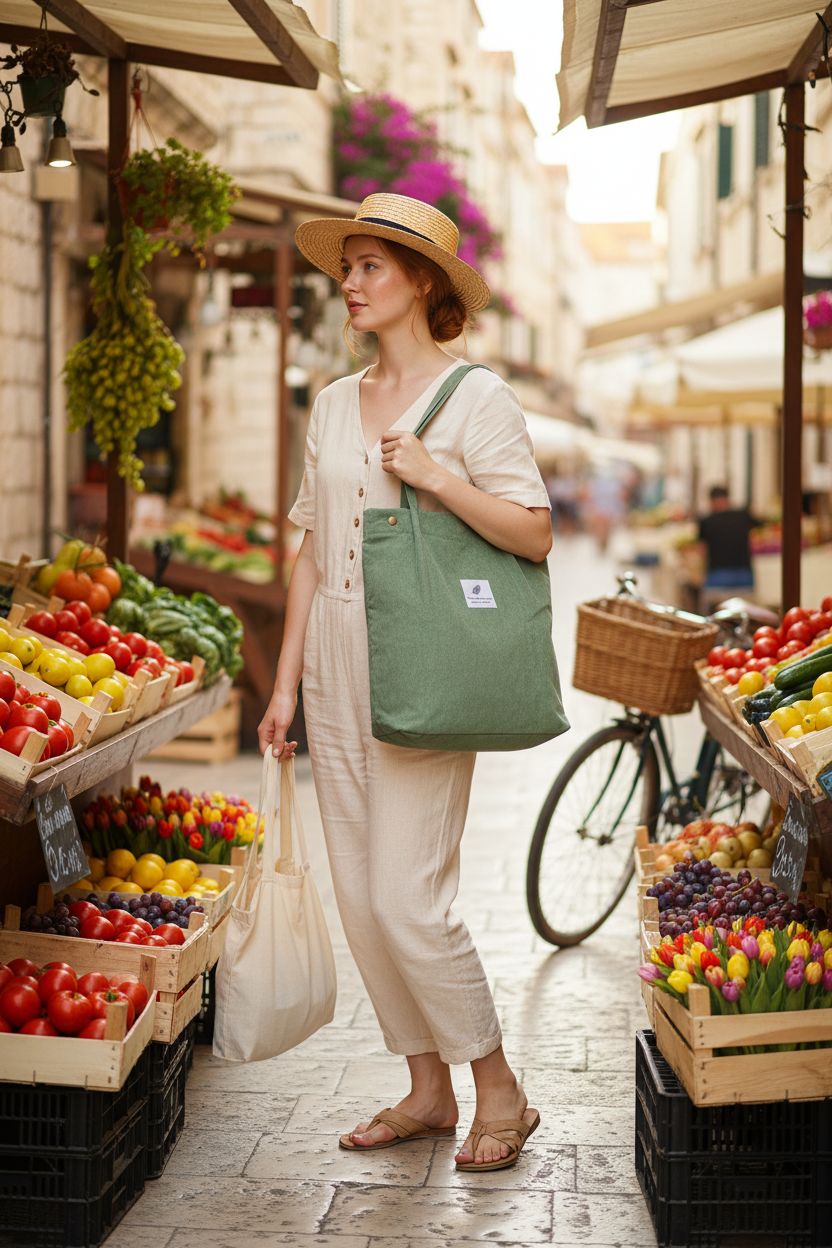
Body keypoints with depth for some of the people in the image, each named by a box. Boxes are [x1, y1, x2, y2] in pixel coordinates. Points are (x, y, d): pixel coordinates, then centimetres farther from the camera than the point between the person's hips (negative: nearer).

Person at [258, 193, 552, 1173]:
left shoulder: (474, 397, -5)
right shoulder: (333, 404, 12)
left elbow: (534, 534, -9)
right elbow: (311, 549, 15)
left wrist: (437, 476, -20)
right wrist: (287, 682, 12)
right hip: (337, 677, 7)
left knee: (407, 900, -9)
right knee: (360, 899, 7)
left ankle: (499, 1091, 8)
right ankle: (426, 1090, 21)